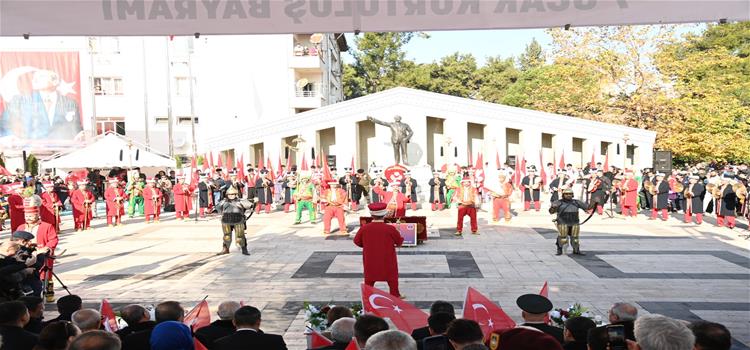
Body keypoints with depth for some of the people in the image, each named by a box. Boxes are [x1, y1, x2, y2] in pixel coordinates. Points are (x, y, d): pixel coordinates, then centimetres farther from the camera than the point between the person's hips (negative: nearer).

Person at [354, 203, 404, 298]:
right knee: (392, 277, 15)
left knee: (369, 277, 18)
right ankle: (395, 295, 22)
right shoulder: (390, 229, -19)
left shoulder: (364, 228, -13)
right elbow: (399, 241, -6)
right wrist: (396, 244, 17)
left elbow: (357, 241, 1)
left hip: (370, 260, 2)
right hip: (387, 260, -2)